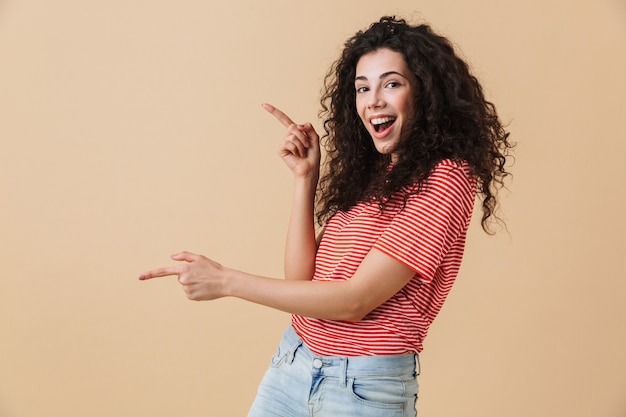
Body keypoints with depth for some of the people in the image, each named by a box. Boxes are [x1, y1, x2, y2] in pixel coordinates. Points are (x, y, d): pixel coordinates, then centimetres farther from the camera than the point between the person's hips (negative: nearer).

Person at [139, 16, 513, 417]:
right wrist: (305, 177, -1)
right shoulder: (368, 172, 8)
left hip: (364, 385, -6)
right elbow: (302, 277, 3)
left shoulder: (444, 180, -14)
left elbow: (356, 300, -19)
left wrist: (226, 281, -15)